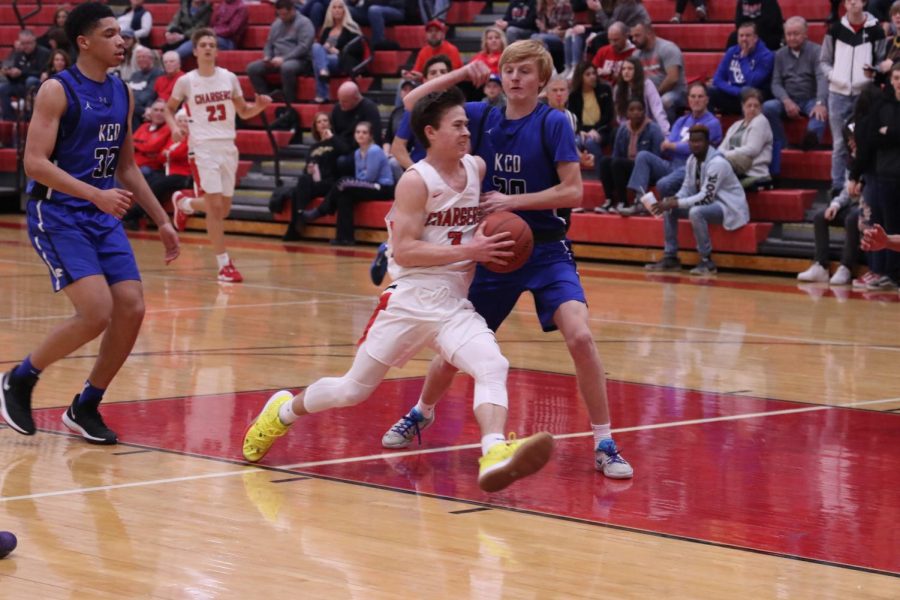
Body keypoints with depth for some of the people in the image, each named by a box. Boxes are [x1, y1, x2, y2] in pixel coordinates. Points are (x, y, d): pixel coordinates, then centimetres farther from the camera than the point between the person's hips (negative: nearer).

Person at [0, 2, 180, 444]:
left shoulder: (122, 94, 11)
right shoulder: (57, 90, -11)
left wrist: (161, 220, 16)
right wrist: (96, 194, -28)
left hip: (104, 218, 7)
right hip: (57, 215, -7)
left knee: (132, 310, -4)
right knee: (97, 312, -19)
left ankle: (85, 409, 12)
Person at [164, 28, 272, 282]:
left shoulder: (229, 78, 5)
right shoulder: (186, 82, -2)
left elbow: (243, 112, 13)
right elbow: (169, 108, 12)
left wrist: (259, 106, -8)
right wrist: (174, 127, -8)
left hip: (228, 147, 4)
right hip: (203, 148, -4)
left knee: (224, 207, 11)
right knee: (215, 205, -11)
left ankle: (183, 203, 40)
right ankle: (224, 264, -4)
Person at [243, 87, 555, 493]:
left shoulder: (477, 168, 8)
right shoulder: (416, 181, -10)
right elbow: (404, 251, -17)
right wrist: (468, 251, -21)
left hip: (455, 305, 4)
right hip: (411, 300, -4)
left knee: (493, 368, -24)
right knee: (354, 389, 8)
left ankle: (495, 457, -43)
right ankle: (283, 411, 35)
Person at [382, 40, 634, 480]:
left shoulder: (553, 123, -10)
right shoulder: (483, 118, 1)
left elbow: (573, 192, -14)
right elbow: (414, 104, 3)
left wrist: (512, 201, -20)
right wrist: (460, 75, -8)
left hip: (546, 250, -4)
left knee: (579, 336, -23)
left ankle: (605, 445, -13)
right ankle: (421, 414, 40)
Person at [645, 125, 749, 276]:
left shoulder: (717, 163, -25)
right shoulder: (692, 160, 1)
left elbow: (706, 197, -30)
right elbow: (687, 189, 7)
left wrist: (674, 203, -32)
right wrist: (672, 200, -16)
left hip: (729, 206, -9)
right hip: (708, 203, 9)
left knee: (695, 212, -36)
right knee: (668, 206, 1)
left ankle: (707, 261, -23)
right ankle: (670, 257, 2)